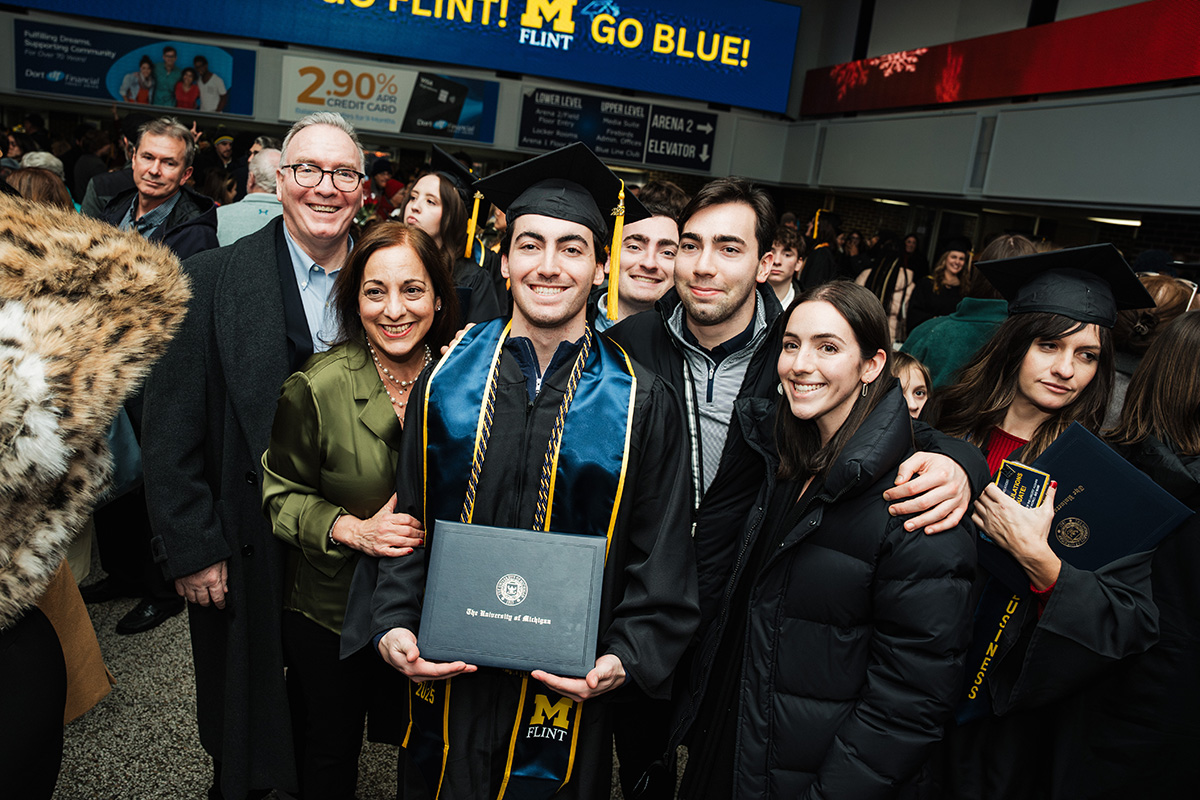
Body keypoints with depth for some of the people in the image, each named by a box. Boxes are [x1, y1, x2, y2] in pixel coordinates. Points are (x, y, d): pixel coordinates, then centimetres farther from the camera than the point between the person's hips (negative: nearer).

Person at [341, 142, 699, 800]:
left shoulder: (641, 404, -8)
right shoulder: (445, 381, -3)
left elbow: (661, 559, -4)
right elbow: (406, 521, 3)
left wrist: (625, 658, -15)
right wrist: (394, 622, -9)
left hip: (567, 695, -1)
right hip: (444, 677, 2)